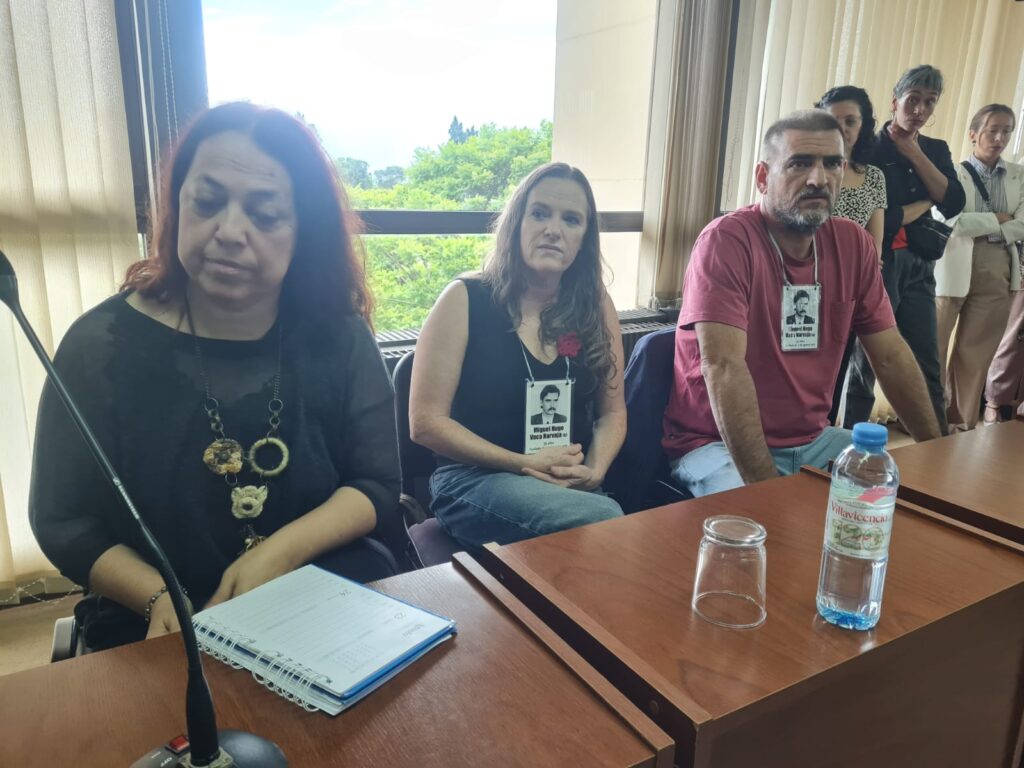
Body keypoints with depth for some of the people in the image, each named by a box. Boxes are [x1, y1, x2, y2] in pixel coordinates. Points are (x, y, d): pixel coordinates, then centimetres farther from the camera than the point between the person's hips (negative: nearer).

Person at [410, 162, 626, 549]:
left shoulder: (596, 304, 6)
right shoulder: (465, 299, -6)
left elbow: (612, 410, 13)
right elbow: (426, 422, -8)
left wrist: (595, 469, -8)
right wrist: (525, 464, -14)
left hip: (572, 486, 5)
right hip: (474, 480, -4)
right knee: (605, 522, -31)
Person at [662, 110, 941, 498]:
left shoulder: (854, 244, 3)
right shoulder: (726, 240, -17)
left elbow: (891, 356, 9)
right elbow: (723, 368, -25)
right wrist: (768, 487, -28)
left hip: (813, 440, 7)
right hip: (721, 445, -7)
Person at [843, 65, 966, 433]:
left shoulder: (936, 150, 13)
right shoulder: (870, 149, -6)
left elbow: (953, 203, -2)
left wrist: (916, 155, -5)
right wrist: (924, 204, -2)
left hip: (919, 266, 5)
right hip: (876, 264, -5)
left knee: (927, 365, 7)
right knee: (864, 364, 3)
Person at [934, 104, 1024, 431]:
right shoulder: (953, 173, 1)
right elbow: (950, 221, -13)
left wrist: (979, 228, -7)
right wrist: (998, 219, -6)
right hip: (954, 268, -3)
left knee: (977, 353, 8)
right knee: (935, 347, -1)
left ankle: (963, 423, 17)